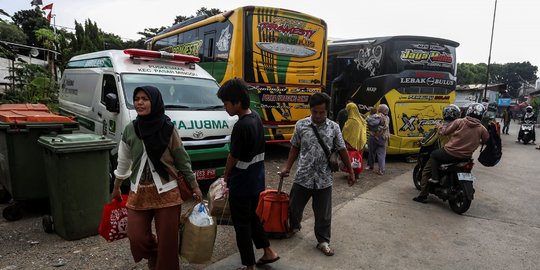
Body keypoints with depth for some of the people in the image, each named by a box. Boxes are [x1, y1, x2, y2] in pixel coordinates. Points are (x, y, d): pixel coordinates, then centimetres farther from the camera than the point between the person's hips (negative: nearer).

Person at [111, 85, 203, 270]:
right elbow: (123, 162, 13)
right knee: (136, 237, 3)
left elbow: (182, 159, -2)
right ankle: (154, 255, 37)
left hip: (166, 192, -3)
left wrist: (195, 186, -1)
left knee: (167, 239, 4)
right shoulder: (130, 130, 0)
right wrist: (116, 187, 20)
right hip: (139, 193, 3)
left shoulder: (168, 129, -8)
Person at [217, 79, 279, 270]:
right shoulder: (256, 118, 1)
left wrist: (225, 175, 4)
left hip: (242, 183, -9)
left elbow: (233, 157, -16)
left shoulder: (241, 126, -26)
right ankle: (268, 252, 34)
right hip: (256, 180, 9)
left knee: (241, 224, 7)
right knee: (252, 217, 24)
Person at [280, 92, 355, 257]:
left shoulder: (334, 127, -2)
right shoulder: (301, 125, -3)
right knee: (294, 206, 16)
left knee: (323, 213, 9)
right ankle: (294, 227, 46)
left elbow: (342, 150, 6)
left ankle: (323, 241, 29)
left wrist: (350, 171, 8)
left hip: (324, 179, 0)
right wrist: (287, 168, 2)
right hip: (303, 177, 1)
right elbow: (295, 148, 6)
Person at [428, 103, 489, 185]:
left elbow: (445, 131, -6)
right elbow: (487, 140, 11)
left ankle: (435, 177, 12)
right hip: (466, 156, 4)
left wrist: (440, 126, 15)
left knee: (434, 155, 21)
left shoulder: (459, 122, -12)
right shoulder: (482, 129, -4)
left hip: (451, 153, -4)